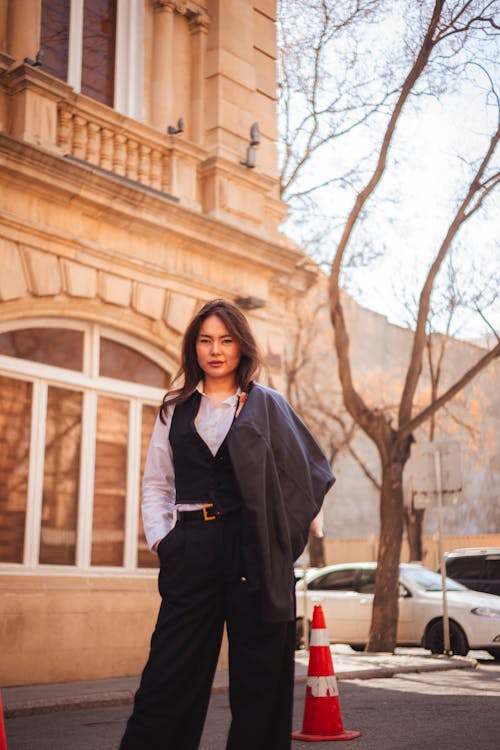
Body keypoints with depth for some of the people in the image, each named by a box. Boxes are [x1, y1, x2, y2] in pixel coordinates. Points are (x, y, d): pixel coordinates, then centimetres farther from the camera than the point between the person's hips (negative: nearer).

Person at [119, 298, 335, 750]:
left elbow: (309, 474, 7)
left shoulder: (267, 405, 9)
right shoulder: (175, 410, 14)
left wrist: (285, 536, -2)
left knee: (259, 677, 2)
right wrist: (160, 538, -1)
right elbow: (156, 484, 14)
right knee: (169, 675, -2)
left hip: (256, 552, -1)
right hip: (192, 555, 1)